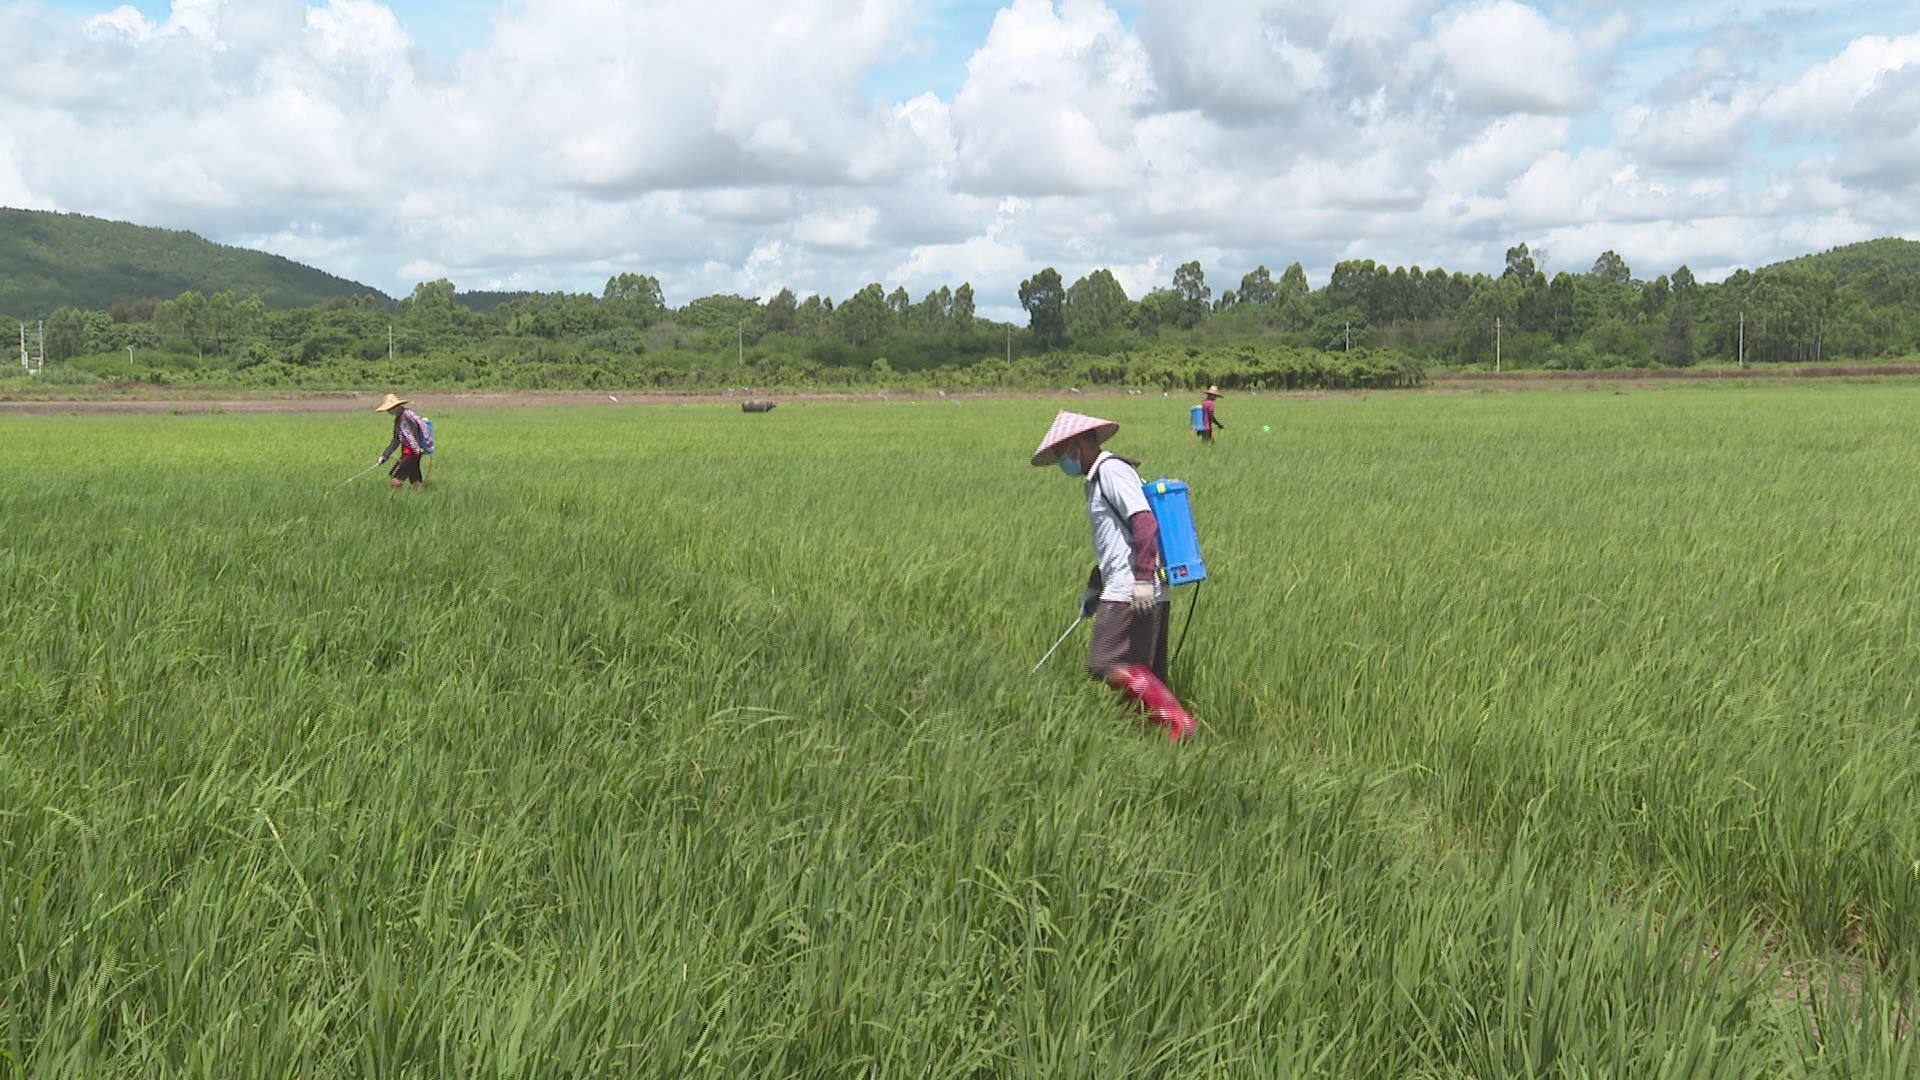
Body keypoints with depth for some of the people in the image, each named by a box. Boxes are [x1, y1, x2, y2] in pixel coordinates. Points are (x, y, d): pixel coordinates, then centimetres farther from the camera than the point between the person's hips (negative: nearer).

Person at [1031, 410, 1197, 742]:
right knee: (1146, 675, 9)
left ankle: (1177, 722, -19)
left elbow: (1145, 523, -21)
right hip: (1123, 590, 10)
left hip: (1130, 593, -10)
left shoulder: (1111, 471, -8)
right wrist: (1094, 588, 31)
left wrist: (1143, 578, -26)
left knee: (1107, 665, -15)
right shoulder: (1097, 478, 23)